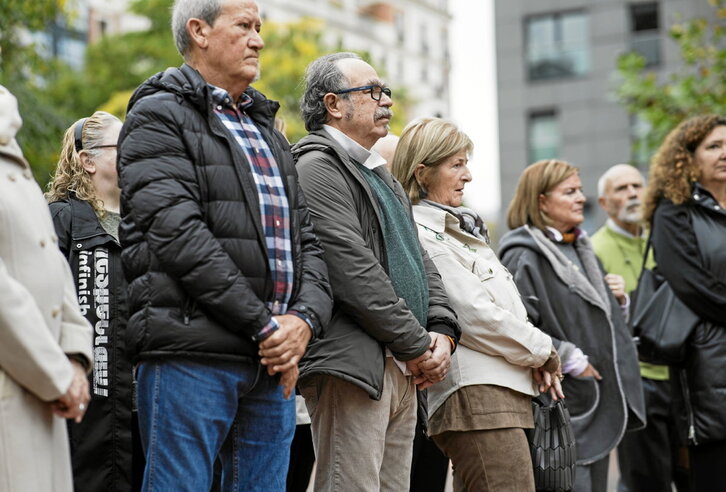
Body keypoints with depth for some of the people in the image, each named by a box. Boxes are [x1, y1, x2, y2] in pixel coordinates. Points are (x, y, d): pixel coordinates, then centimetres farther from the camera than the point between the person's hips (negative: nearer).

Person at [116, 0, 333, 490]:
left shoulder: (267, 130, 23)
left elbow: (307, 239, 16)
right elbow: (180, 235, -14)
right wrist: (265, 326, -14)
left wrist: (305, 319, -4)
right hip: (191, 356, -7)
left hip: (274, 362, 7)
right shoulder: (160, 115, -1)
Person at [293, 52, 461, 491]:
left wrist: (442, 330, 3)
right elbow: (355, 274, -17)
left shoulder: (380, 175, 24)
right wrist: (418, 344, -11)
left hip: (403, 370, 10)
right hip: (353, 366, -10)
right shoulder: (318, 167, -8)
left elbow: (420, 260, 21)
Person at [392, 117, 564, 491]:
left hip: (500, 390, 10)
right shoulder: (423, 236, -10)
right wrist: (543, 352, -3)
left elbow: (506, 306, 21)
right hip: (476, 394, -10)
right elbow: (476, 315, -15)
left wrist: (538, 357, 4)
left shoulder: (458, 228, 21)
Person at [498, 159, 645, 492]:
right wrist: (570, 359, -19)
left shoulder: (580, 249, 18)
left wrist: (616, 298, 10)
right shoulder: (524, 257, -11)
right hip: (562, 402, -9)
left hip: (601, 402, 9)